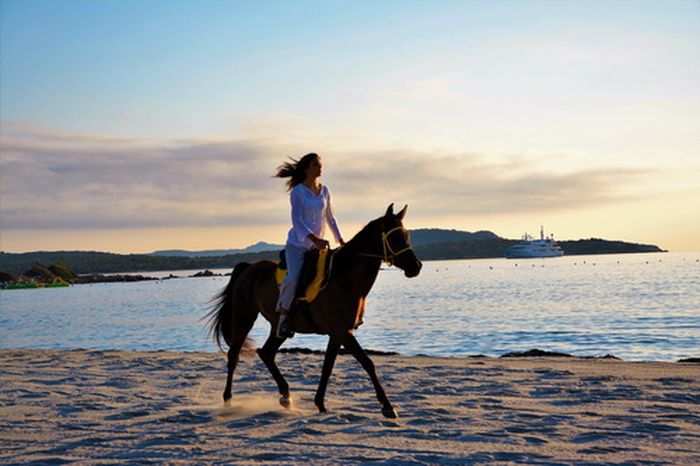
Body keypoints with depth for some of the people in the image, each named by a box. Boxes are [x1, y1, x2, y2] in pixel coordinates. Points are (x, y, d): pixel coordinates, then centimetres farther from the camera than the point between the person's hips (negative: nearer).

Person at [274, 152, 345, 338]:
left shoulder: (324, 191, 9)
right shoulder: (298, 191, -8)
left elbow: (330, 217, 16)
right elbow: (297, 220, -16)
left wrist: (340, 239, 7)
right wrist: (314, 239, -27)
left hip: (317, 245, 5)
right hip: (297, 244, -5)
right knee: (294, 277, -27)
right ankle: (284, 314, -10)